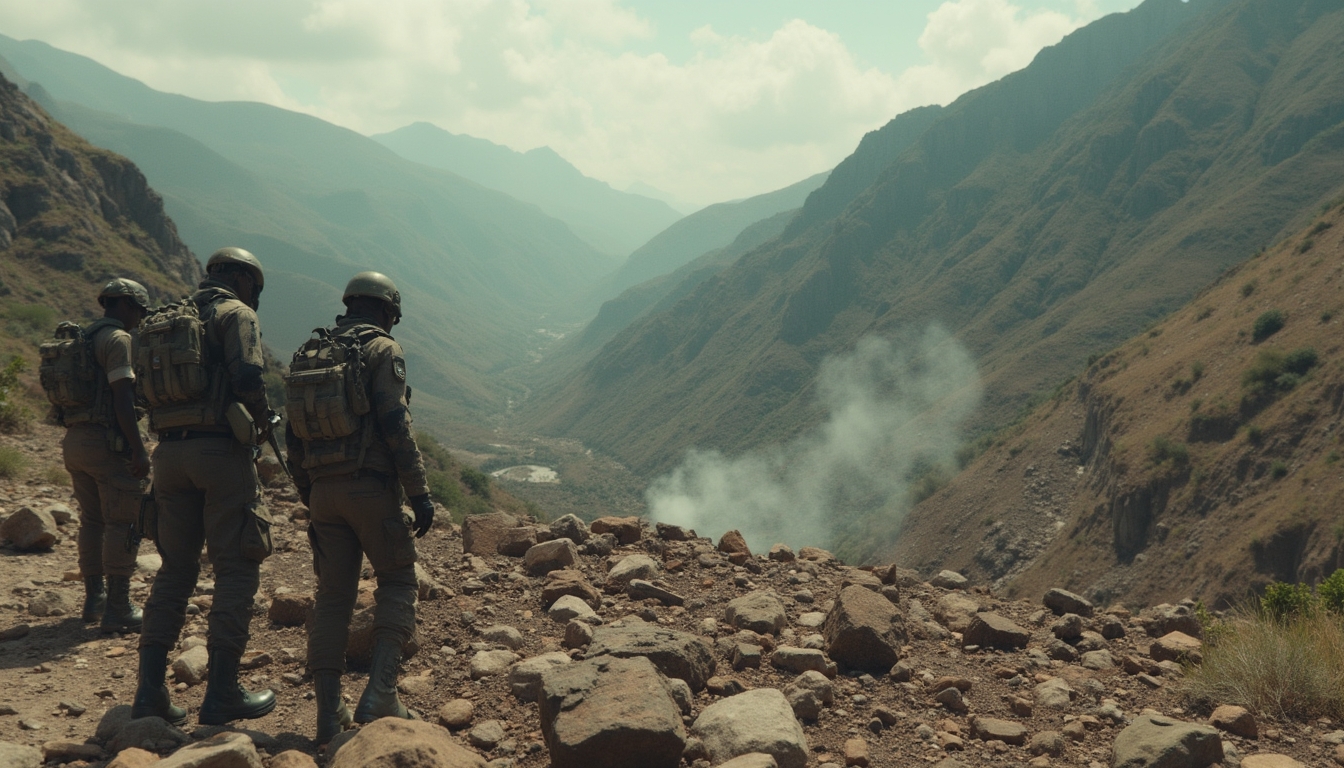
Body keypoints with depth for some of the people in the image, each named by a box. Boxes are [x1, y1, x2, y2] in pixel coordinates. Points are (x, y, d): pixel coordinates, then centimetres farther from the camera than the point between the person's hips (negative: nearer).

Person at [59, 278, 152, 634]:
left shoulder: (82, 340, 18)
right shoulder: (118, 339, -9)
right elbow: (122, 399, -19)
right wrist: (139, 450, -19)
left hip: (74, 441, 9)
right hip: (107, 441, -9)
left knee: (92, 521, 16)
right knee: (123, 523, -4)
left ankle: (93, 600, 23)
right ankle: (118, 609, -4)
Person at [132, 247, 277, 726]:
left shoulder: (170, 319, 20)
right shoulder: (236, 313, -2)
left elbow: (150, 392, 18)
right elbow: (247, 379, -17)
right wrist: (263, 421, 0)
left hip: (170, 451, 7)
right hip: (221, 450, -7)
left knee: (176, 569, 13)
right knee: (236, 569, 0)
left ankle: (150, 689, 10)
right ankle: (221, 693, 0)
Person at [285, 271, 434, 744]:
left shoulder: (309, 354, 16)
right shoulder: (382, 350, -4)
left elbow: (294, 437, 16)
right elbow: (396, 426, -15)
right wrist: (419, 493, -13)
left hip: (324, 490, 6)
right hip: (371, 487, -6)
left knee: (334, 595, 10)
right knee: (397, 581, 9)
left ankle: (329, 713, 9)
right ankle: (380, 692, -4)